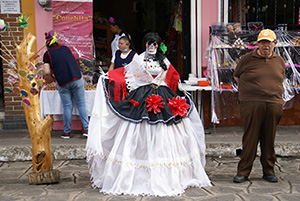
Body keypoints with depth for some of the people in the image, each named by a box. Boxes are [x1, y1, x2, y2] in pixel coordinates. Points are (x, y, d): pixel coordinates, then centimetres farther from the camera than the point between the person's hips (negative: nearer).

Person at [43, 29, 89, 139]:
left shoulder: (48, 53, 3)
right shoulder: (65, 48, 14)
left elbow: (47, 72, -5)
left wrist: (52, 79, 13)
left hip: (62, 83, -2)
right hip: (77, 79, 2)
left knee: (67, 107, 7)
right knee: (81, 104, 7)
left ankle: (66, 132, 15)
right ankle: (86, 129, 6)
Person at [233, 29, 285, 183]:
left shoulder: (280, 61, 13)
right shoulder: (247, 59, 3)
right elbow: (237, 76, 15)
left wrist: (272, 93, 14)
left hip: (274, 105, 3)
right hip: (251, 105, -3)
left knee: (269, 139, 8)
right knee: (250, 138, -2)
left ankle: (268, 171, 20)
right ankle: (243, 171, 7)